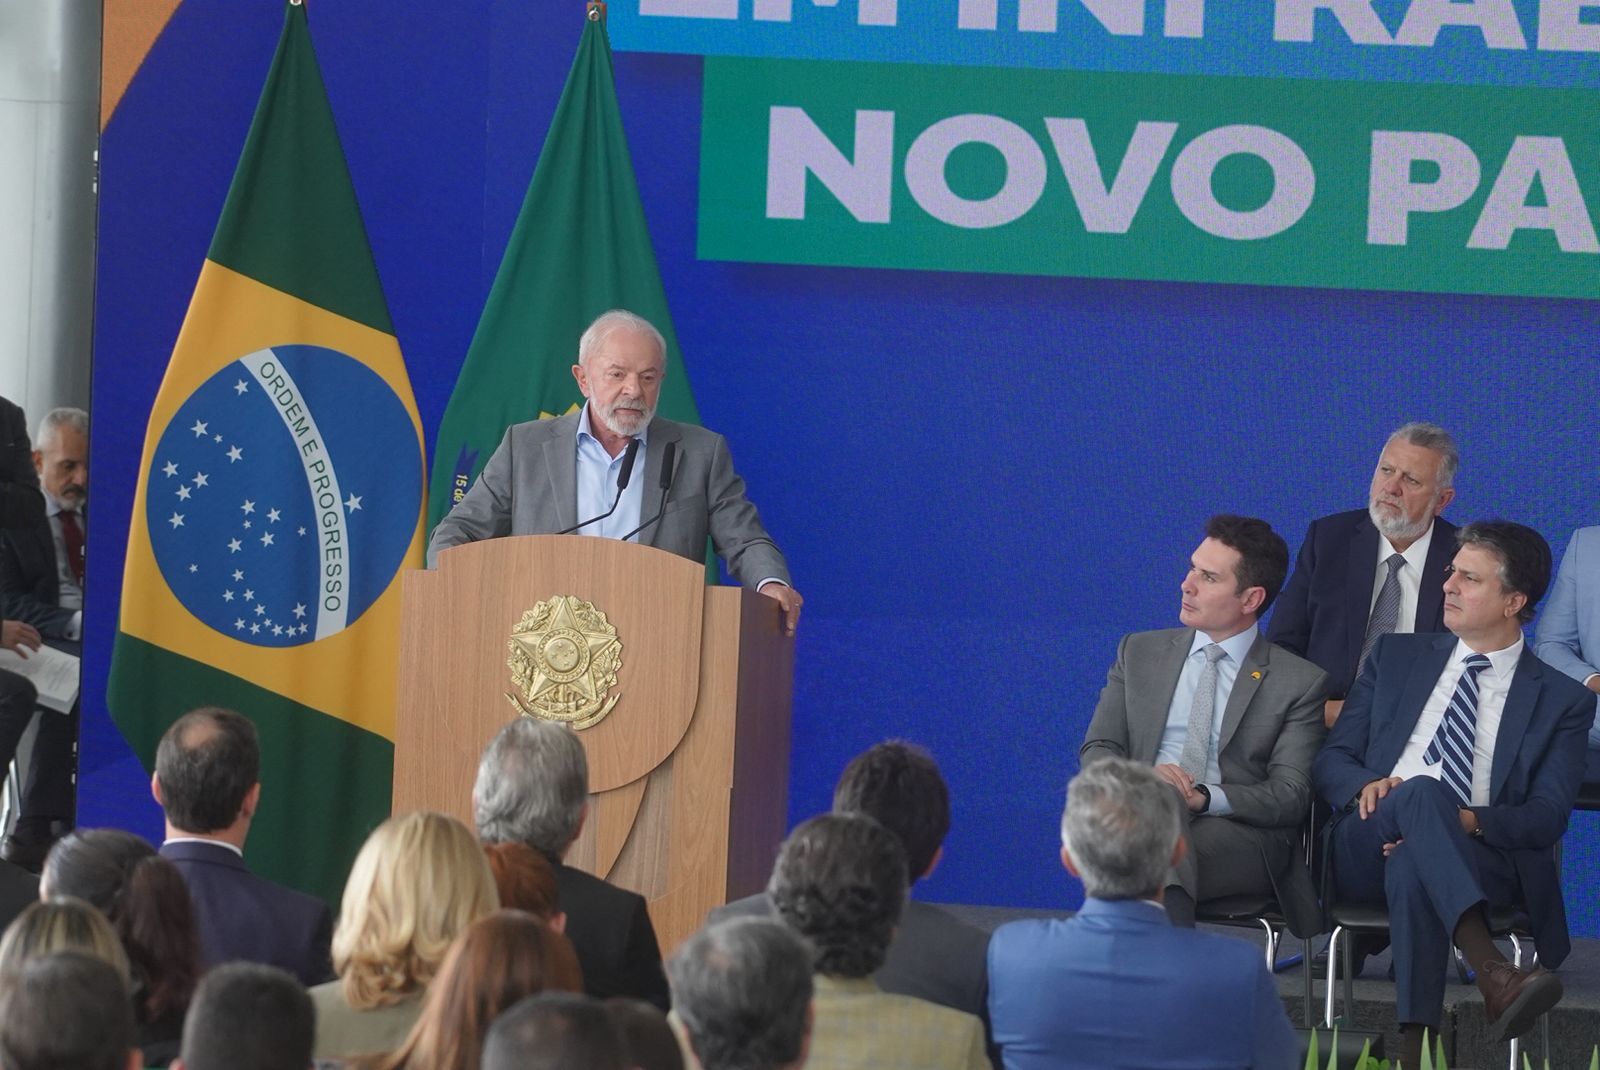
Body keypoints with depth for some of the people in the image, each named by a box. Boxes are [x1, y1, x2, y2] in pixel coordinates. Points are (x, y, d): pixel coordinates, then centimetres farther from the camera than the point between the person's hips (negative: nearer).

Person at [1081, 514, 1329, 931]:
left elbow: (1290, 795, 0)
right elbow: (1097, 751, 12)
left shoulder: (1300, 683, 9)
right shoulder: (1140, 653, 19)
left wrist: (1205, 798, -18)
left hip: (1241, 837, -2)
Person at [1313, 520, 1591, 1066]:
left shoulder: (1563, 700, 13)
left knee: (1413, 870, -41)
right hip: (1368, 852, 2)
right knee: (1419, 791, -36)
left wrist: (1468, 821, -19)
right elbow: (1331, 760, 18)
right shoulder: (1396, 657, 23)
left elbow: (1547, 816, 1)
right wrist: (1366, 787, -8)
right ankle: (1494, 977, -54)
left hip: (1484, 864, -2)